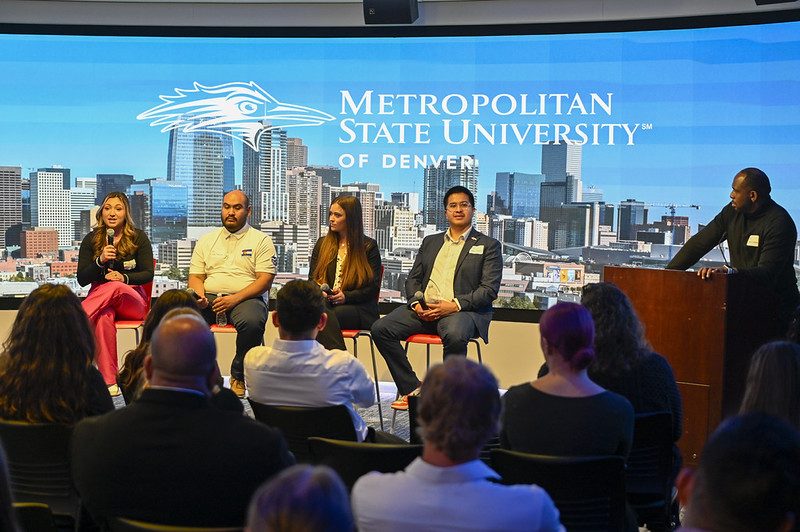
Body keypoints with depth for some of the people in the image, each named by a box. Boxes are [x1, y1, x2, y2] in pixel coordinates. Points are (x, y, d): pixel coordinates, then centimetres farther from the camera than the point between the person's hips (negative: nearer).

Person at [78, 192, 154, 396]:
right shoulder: (92, 239, 7)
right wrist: (100, 260, -17)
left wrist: (125, 278, -20)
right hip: (99, 298, 1)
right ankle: (109, 382, -44)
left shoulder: (138, 238, 5)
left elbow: (148, 274, -1)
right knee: (104, 317, -38)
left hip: (132, 299, -1)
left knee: (115, 287, -38)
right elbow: (82, 280, 1)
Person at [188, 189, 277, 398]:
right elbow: (195, 276, 17)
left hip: (245, 298, -3)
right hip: (209, 298, 3)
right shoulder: (206, 241, 21)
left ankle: (239, 376, -13)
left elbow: (265, 279, -2)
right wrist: (200, 296, -7)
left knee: (252, 322, -38)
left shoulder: (261, 240, 8)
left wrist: (235, 298, -16)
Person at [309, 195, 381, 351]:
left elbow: (374, 287, 3)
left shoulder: (369, 246, 9)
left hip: (358, 308, -3)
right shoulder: (322, 244, 23)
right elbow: (312, 278, 22)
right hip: (325, 303, 4)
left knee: (326, 317, -36)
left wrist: (346, 296, -13)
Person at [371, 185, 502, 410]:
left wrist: (455, 305, -16)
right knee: (381, 328, -18)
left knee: (454, 335, -40)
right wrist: (415, 303, -3)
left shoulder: (488, 246, 9)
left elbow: (490, 289, -2)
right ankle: (412, 389, -13)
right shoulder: (430, 242, 24)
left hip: (462, 310, -5)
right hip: (424, 309, 5)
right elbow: (413, 279, 20)